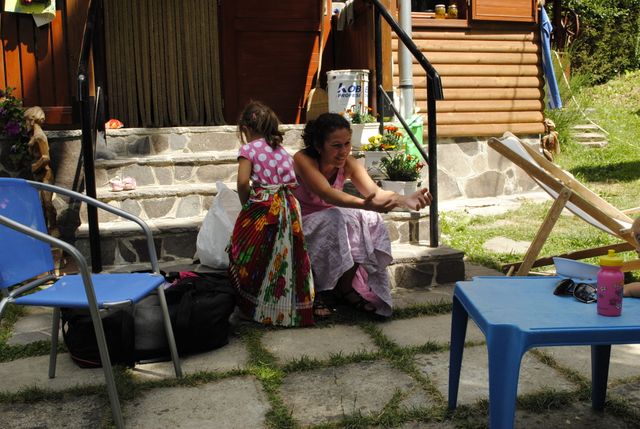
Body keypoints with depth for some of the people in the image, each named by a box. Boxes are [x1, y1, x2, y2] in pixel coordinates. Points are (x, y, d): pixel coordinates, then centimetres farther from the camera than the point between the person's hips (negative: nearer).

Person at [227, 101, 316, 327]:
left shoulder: (249, 148, -2)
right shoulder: (282, 150, 15)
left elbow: (243, 182, -13)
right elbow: (293, 181, 9)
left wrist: (246, 204, 2)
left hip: (261, 208, -5)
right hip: (288, 207, 6)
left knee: (253, 257, 8)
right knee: (284, 256, 13)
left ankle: (253, 306, 16)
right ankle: (287, 306, 20)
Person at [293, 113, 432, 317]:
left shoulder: (348, 163, -7)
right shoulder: (303, 160, -22)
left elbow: (375, 191, -22)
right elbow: (327, 193, -39)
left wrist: (405, 199, -43)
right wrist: (364, 204, -56)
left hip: (331, 221, 5)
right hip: (302, 225, -5)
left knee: (371, 220, -22)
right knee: (339, 219, -34)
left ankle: (346, 287, -9)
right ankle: (323, 291, -16)